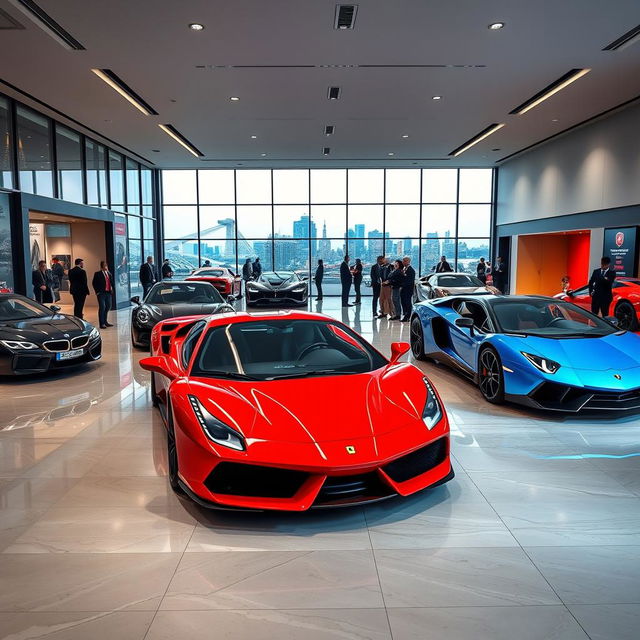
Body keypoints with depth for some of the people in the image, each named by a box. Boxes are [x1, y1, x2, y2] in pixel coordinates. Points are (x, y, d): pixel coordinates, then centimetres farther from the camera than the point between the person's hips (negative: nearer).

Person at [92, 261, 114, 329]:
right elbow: (94, 283, -3)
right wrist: (97, 291, -8)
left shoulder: (109, 274, 14)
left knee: (108, 307, 11)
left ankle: (105, 321, 25)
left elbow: (112, 282, 15)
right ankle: (102, 324, -3)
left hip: (108, 293, 6)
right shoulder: (98, 274, -2)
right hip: (101, 293, -6)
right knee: (102, 307, -8)